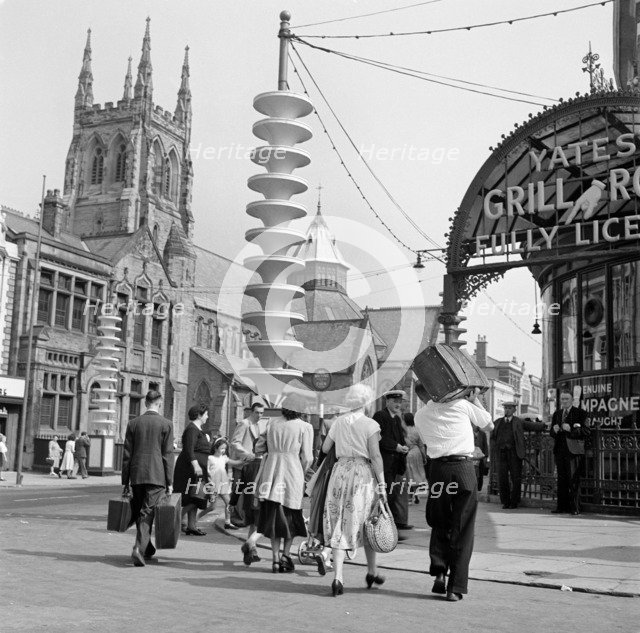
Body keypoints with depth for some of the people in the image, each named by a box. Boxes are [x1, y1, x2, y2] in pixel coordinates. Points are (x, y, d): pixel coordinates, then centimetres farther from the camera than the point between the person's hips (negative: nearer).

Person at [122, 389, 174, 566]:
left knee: (139, 513, 16)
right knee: (147, 514, -3)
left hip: (137, 476, 3)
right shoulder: (166, 424, -2)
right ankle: (139, 549, -17)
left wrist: (125, 482, 10)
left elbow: (127, 454, 6)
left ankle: (147, 548, 27)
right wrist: (169, 482, -1)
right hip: (156, 476, -3)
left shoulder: (133, 423, 5)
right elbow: (168, 455, -5)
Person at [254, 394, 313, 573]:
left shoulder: (272, 422, 5)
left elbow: (259, 447, 8)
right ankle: (286, 555, 9)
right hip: (293, 472, -3)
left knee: (274, 515, 9)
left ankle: (275, 557, 7)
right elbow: (307, 457, -5)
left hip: (271, 472, 3)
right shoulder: (305, 427, -3)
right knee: (291, 516, 12)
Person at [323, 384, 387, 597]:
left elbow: (325, 448, 11)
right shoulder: (370, 425, -6)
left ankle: (338, 577, -5)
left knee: (339, 525, 4)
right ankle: (371, 572, 27)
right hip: (363, 474, -3)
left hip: (340, 471, 3)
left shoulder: (339, 422, 6)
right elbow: (375, 456, -11)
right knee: (367, 524, 14)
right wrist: (382, 483, -8)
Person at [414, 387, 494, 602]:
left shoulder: (420, 416, 11)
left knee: (439, 524, 20)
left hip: (438, 468, 2)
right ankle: (455, 588, 3)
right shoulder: (462, 404, 6)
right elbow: (489, 425, 19)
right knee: (462, 529, 4)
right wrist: (475, 399, 30)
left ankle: (439, 571, 4)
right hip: (463, 467, -2)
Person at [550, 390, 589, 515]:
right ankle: (562, 506, 10)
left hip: (573, 450, -5)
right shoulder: (556, 414, 18)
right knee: (561, 480, 7)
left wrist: (571, 429, -19)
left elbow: (586, 432, -9)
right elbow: (552, 433, 20)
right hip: (559, 450, 5)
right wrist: (554, 430, -3)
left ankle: (574, 508, -3)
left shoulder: (580, 413, 0)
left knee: (573, 480, -6)